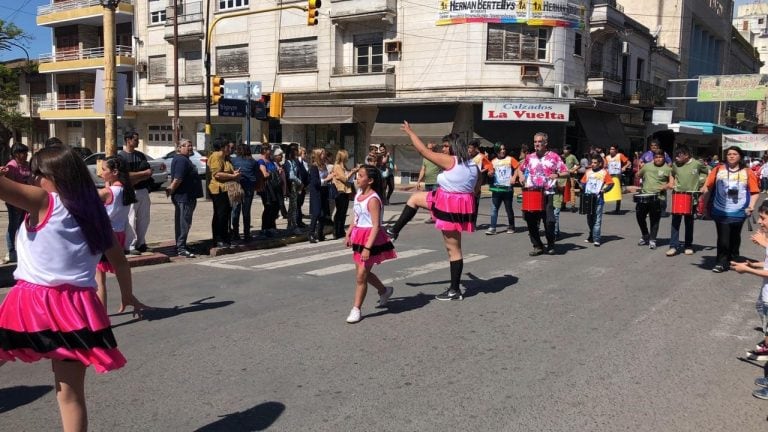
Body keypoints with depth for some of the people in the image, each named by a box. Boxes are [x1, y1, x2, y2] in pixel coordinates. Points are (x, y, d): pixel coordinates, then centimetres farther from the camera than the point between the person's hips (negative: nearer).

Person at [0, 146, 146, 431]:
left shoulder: (44, 202, -3)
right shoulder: (94, 211, 12)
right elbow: (119, 260, 20)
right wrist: (127, 295, 34)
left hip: (34, 306, -5)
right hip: (75, 308, 5)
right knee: (71, 395, 11)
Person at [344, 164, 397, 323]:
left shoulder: (373, 199, -20)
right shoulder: (358, 194, 6)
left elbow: (376, 226, -24)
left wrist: (368, 247, -28)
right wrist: (348, 234, 9)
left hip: (371, 238, -9)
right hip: (359, 236, 9)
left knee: (361, 275, -4)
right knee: (362, 272, 18)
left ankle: (356, 309, 8)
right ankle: (384, 291, 40)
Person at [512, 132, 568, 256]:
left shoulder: (553, 156, 1)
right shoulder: (529, 157, 12)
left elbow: (566, 172, 1)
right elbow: (520, 169, 26)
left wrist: (557, 175, -19)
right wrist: (521, 176, 5)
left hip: (547, 194, -4)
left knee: (549, 221, -8)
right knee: (531, 221, 3)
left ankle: (551, 246, 14)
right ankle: (537, 246, 17)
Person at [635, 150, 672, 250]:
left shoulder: (667, 169, 0)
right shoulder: (647, 166, 10)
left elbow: (671, 182, 1)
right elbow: (638, 175, 25)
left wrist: (665, 186, -13)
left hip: (658, 198, -4)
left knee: (655, 220, 1)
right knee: (640, 216, 7)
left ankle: (652, 240, 10)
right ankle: (645, 236, 27)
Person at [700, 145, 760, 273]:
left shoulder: (747, 172, 0)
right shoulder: (718, 169, 0)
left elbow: (755, 191, 2)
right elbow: (707, 187, 3)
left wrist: (750, 207, -7)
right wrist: (705, 204, 1)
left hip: (738, 212, 1)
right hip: (721, 212, -1)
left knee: (734, 237, 15)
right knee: (723, 238, -5)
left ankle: (732, 260, 31)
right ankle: (722, 262, 4)